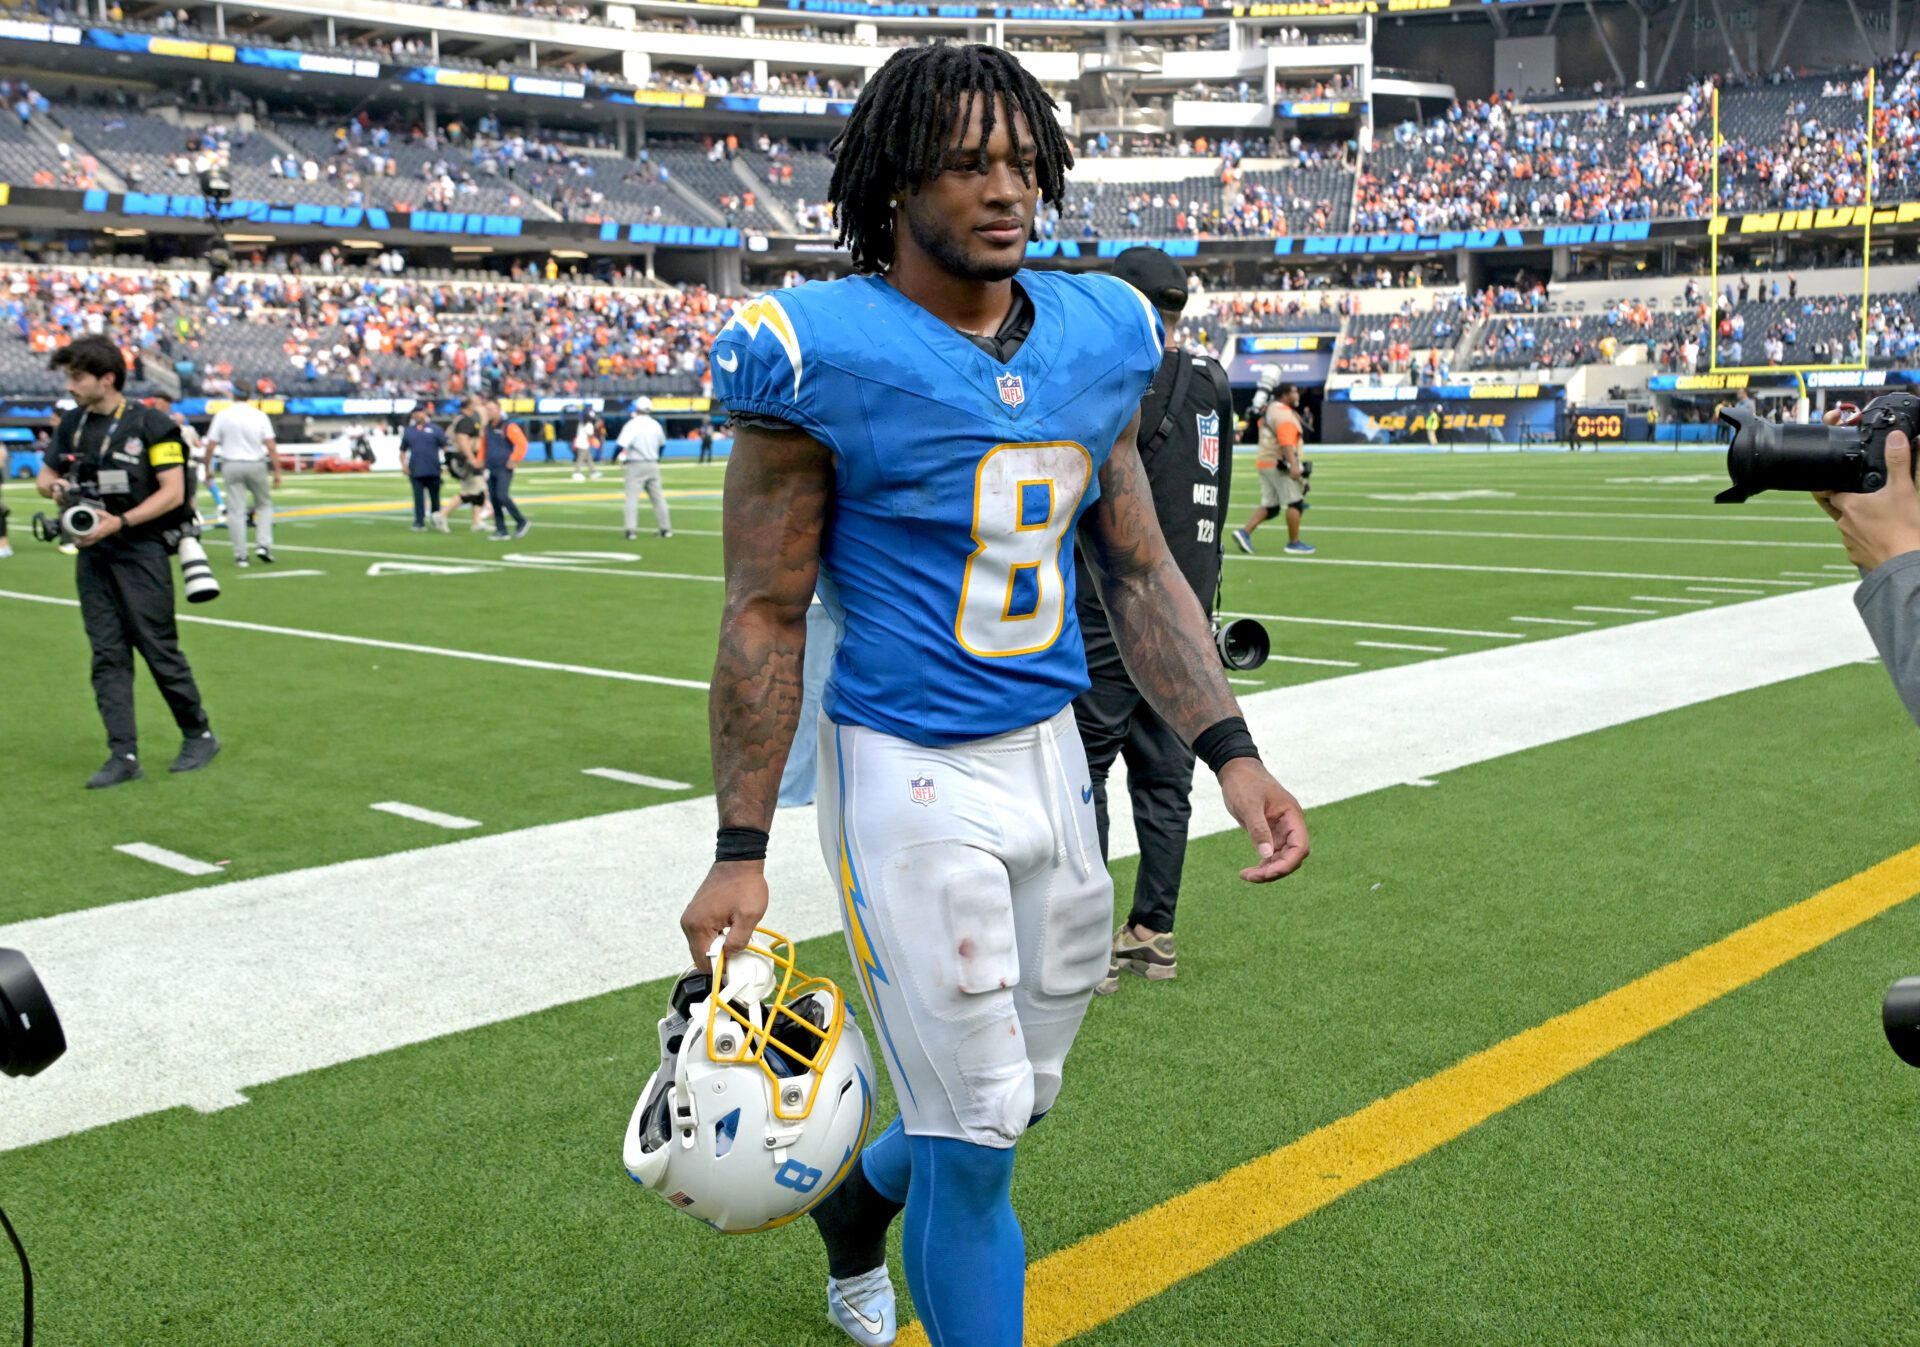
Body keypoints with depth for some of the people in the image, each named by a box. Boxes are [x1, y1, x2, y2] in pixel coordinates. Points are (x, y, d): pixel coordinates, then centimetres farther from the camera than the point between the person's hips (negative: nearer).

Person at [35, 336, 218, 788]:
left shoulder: (150, 425, -9)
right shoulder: (72, 424, 9)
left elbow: (173, 492, -13)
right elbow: (46, 475, 20)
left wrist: (120, 522, -22)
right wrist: (54, 487, -4)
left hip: (141, 552, -6)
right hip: (93, 554, 6)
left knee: (159, 649, -2)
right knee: (107, 655, 3)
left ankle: (199, 736, 16)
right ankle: (123, 756, 5)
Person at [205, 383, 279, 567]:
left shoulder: (222, 415, -2)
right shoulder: (259, 415, -3)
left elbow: (210, 445, -3)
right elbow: (271, 445, -10)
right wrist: (277, 471, -6)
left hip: (231, 465, 0)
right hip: (256, 465, 0)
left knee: (236, 510, 3)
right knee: (264, 503, 16)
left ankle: (240, 555, 0)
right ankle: (265, 544, 0)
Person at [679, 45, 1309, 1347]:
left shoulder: (1099, 337, 3)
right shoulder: (826, 356, -14)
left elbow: (1139, 568, 10)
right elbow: (766, 618, -9)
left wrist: (1231, 751, 1)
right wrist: (741, 851, -9)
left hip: (1051, 755, 6)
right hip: (909, 779, -6)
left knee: (1020, 1095, 19)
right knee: (975, 1132, 1)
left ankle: (854, 1210, 50)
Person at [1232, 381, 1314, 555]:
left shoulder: (1269, 410, 18)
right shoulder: (1284, 414, -13)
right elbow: (1286, 442, -26)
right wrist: (1293, 465, -36)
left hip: (1265, 463, 9)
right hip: (1279, 465, -9)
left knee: (1270, 506, 10)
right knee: (1295, 502, -1)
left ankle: (1244, 532, -2)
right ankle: (1294, 543, 3)